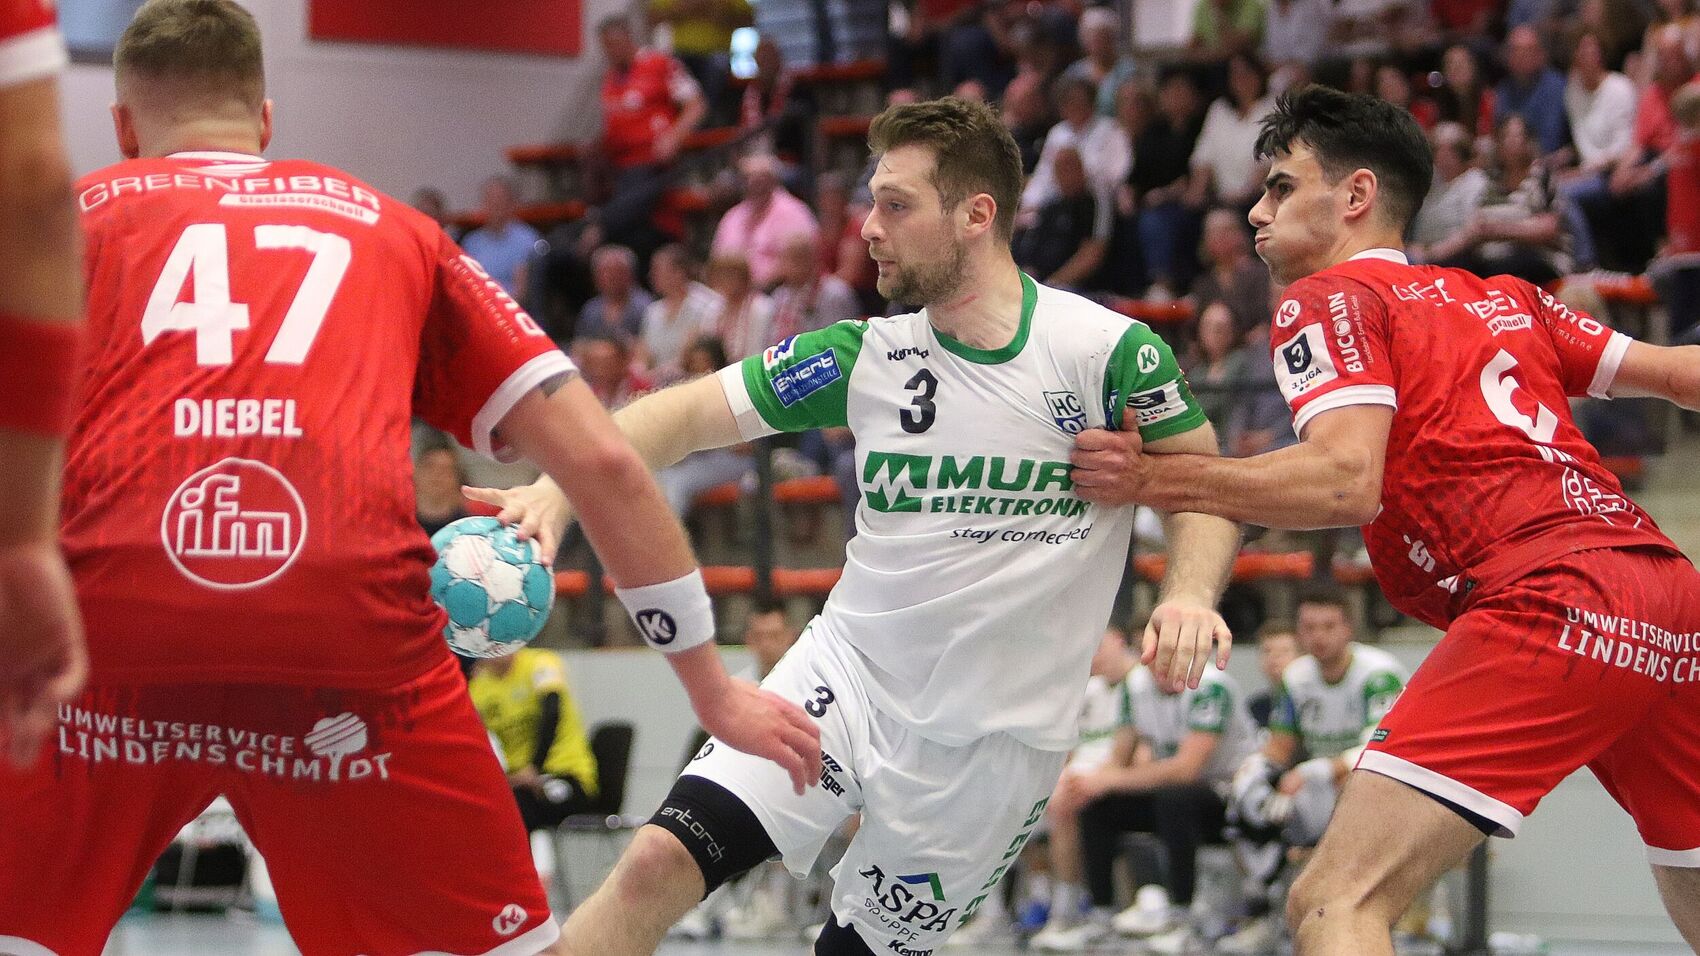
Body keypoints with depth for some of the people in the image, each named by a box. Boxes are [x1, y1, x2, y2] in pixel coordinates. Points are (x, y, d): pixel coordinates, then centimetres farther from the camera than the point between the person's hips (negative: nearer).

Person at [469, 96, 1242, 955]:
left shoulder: (1108, 352, -10)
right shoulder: (867, 356, 1)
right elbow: (690, 412, 1)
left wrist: (1189, 597, -21)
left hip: (990, 738, -2)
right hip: (846, 678, 2)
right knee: (659, 861, -16)